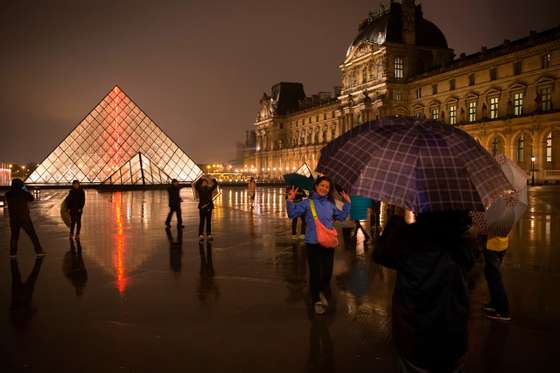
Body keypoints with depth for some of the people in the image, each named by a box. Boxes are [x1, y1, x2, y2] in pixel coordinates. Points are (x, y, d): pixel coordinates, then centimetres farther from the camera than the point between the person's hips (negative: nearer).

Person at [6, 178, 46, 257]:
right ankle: (39, 251, 4)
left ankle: (12, 253, 12)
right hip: (24, 218, -3)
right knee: (32, 234, 3)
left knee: (14, 235, 13)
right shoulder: (23, 193, -11)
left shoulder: (8, 194, -2)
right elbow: (32, 198, 3)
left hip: (13, 218, 4)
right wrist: (26, 190, 9)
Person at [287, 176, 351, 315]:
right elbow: (292, 214, -7)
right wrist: (290, 201, -20)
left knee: (327, 271, 9)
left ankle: (323, 292, 38)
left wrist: (347, 203, 14)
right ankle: (316, 300, 20)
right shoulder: (307, 203, -2)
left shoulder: (330, 204, 10)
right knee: (315, 272, 2)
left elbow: (341, 216, 21)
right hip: (313, 243, -3)